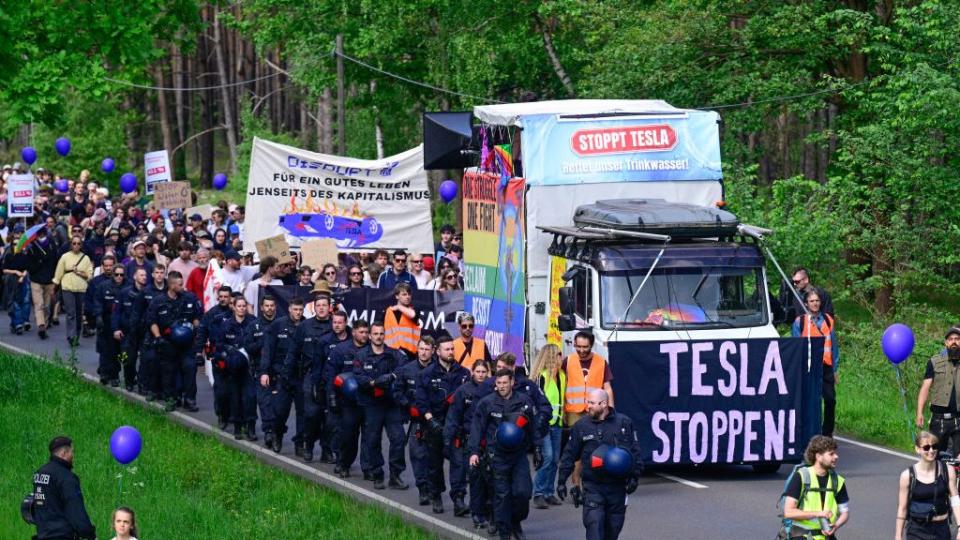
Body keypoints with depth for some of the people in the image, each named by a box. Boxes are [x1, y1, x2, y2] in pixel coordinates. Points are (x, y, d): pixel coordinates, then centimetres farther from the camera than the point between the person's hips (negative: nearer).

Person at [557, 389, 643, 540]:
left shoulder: (624, 423, 1)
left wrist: (634, 476, -1)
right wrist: (562, 480, 4)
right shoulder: (581, 426, 2)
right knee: (594, 523, -14)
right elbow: (569, 454, 6)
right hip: (593, 486, -1)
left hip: (618, 486, 1)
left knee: (614, 525, 10)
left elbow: (635, 451, 5)